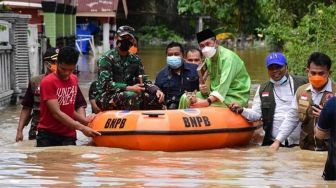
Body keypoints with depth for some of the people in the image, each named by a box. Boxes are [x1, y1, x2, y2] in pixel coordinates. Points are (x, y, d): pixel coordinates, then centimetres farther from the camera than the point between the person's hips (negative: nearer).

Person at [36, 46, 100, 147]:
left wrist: (83, 120, 1)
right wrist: (82, 128, -22)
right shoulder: (48, 82, -13)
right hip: (48, 135, -5)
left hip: (68, 135, 5)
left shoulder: (74, 80, 9)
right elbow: (56, 113, -19)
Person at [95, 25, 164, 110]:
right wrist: (130, 88, -26)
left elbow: (144, 81, 12)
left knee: (156, 98, -11)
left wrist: (156, 90, -10)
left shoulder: (135, 60, 13)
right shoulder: (107, 58, -8)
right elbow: (106, 84, -17)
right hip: (106, 98, -6)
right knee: (132, 96, -35)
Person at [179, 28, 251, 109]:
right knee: (185, 98, -3)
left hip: (235, 97, -8)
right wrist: (204, 91, -13)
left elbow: (224, 85, -30)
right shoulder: (208, 59, 8)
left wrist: (208, 101, -39)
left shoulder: (228, 57, -18)